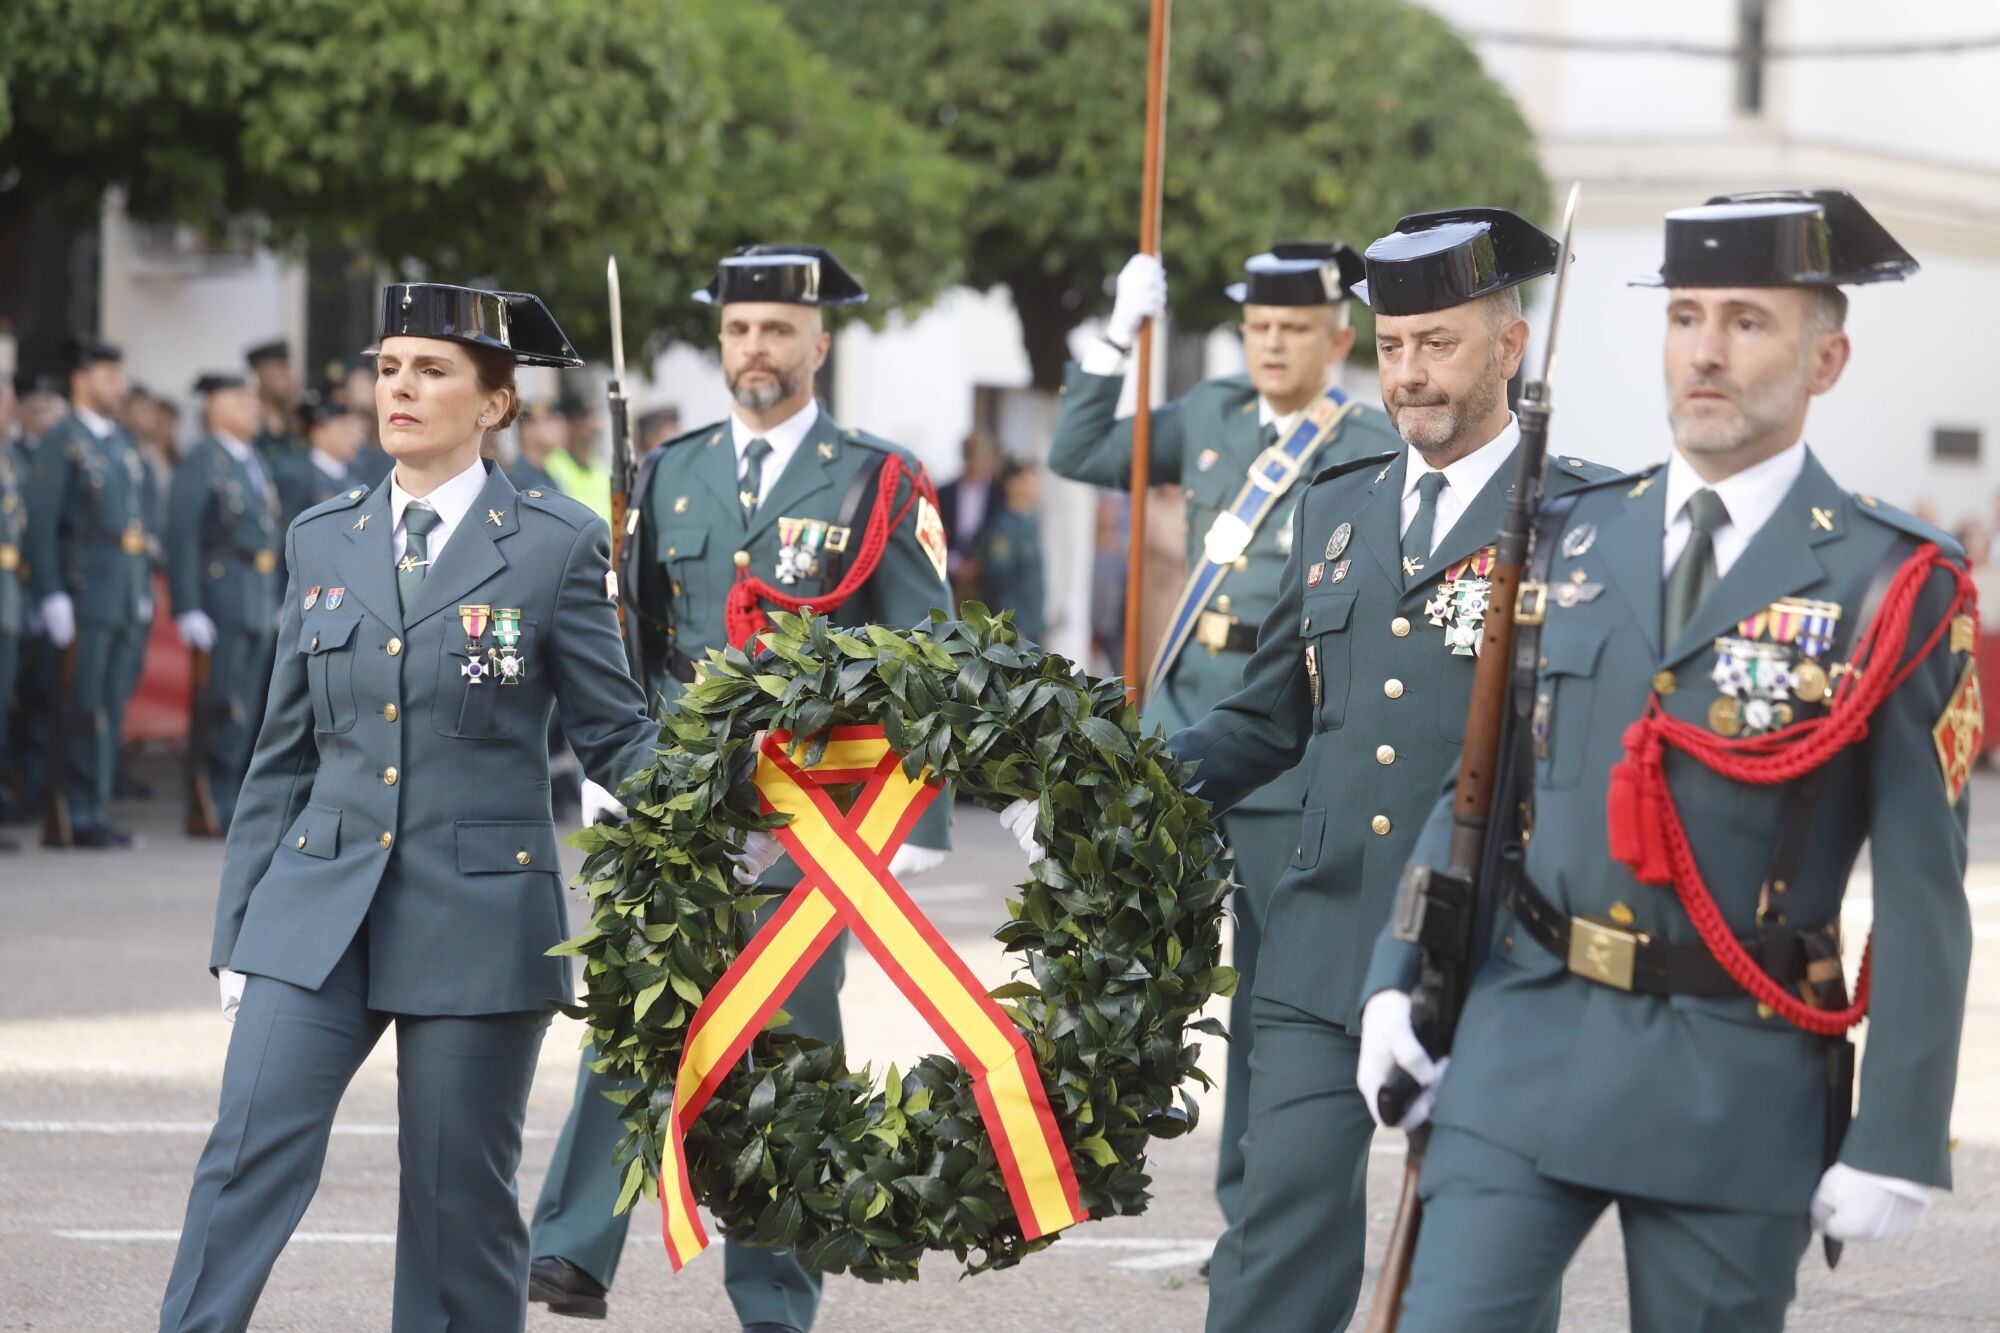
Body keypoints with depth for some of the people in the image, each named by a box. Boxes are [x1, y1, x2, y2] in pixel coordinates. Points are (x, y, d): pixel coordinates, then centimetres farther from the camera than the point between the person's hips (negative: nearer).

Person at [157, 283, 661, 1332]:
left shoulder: (554, 546, 0)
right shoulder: (323, 541, 10)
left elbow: (615, 734, 2)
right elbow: (285, 752, 14)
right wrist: (238, 929, 13)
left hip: (478, 917, -3)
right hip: (317, 911, 3)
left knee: (457, 1195, 3)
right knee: (249, 1156, -8)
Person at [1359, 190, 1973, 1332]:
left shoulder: (1888, 586, -5)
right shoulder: (1575, 541, 9)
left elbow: (1923, 892, -7)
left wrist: (1899, 1142, -11)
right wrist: (1399, 976, 6)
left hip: (1736, 1080, -3)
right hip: (1530, 1039, 3)